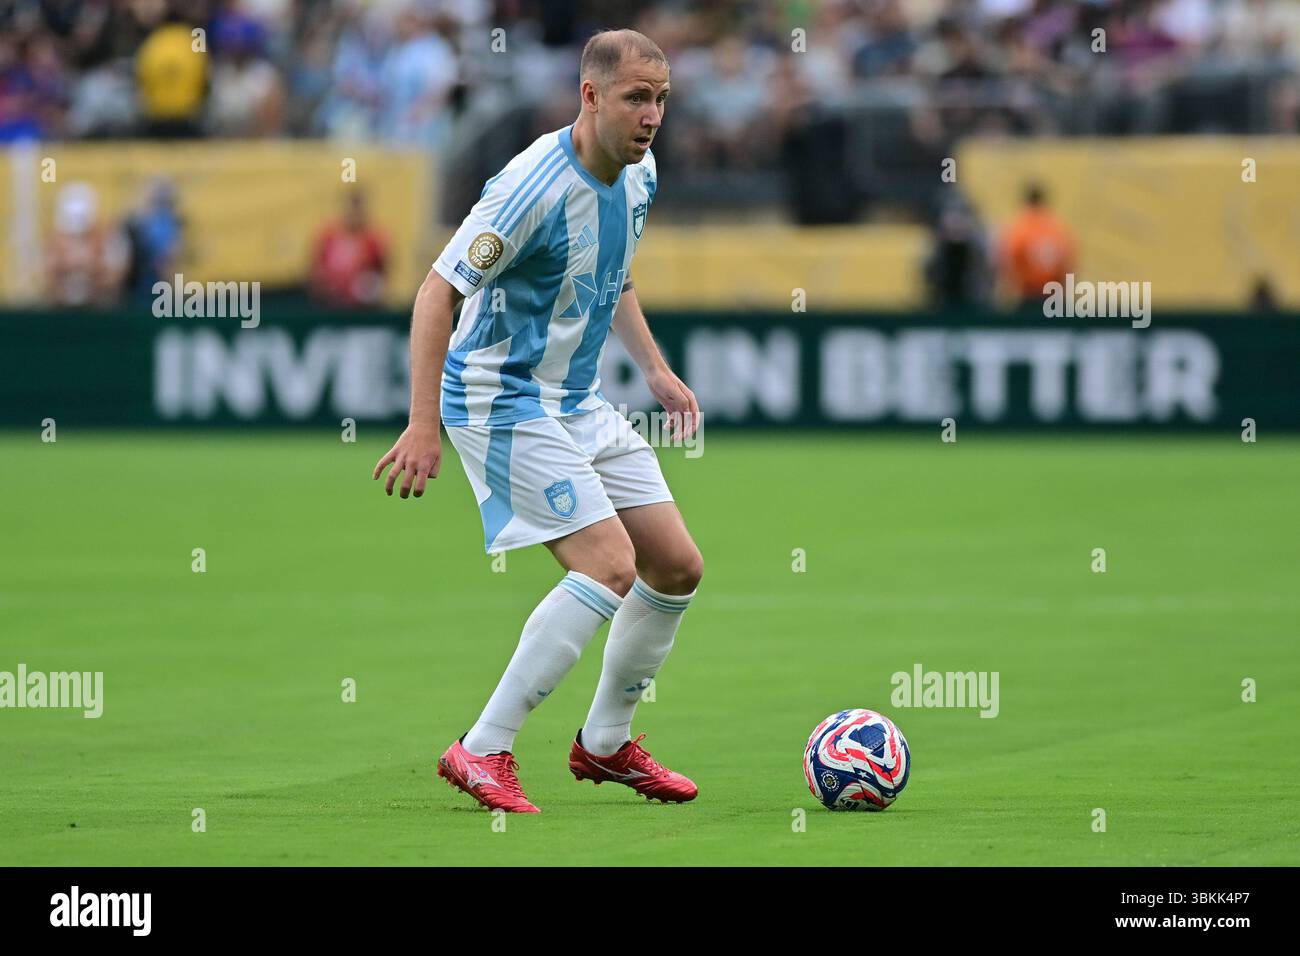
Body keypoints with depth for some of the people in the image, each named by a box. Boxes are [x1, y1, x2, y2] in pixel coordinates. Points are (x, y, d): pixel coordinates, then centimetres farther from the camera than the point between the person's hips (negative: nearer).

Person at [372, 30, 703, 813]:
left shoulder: (638, 176, 3)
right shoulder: (537, 185, -24)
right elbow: (439, 289, -24)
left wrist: (655, 368, 14)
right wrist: (424, 426, -28)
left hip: (579, 402, 9)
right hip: (505, 402, -9)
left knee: (678, 568, 8)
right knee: (610, 567, -21)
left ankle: (606, 742, 25)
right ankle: (483, 751, -14)